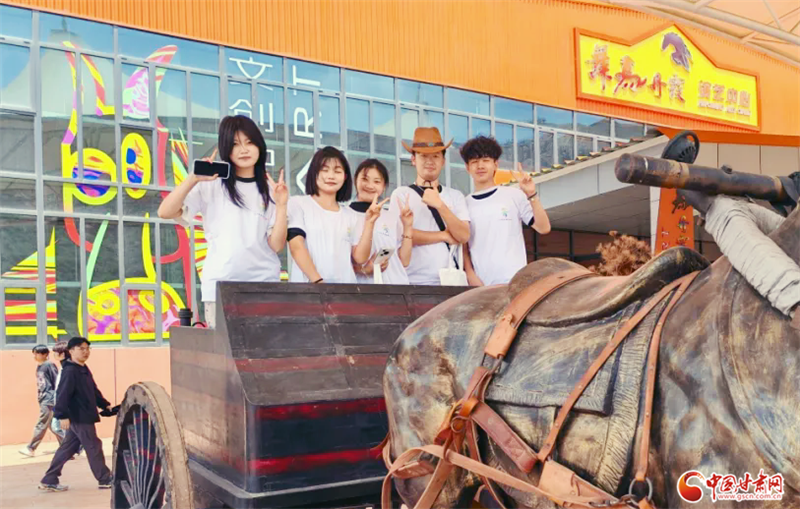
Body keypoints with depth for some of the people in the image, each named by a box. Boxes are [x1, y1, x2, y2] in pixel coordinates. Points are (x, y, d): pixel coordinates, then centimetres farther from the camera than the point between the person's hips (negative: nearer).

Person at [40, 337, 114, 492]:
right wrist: (62, 415, -28)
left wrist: (105, 405, 23)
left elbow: (94, 391, 23)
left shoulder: (84, 370, 15)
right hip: (78, 417, -10)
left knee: (67, 449, 13)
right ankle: (105, 480, 9)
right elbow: (62, 395, -23)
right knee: (93, 447, -1)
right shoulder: (69, 371, -17)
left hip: (82, 417, 10)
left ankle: (49, 481, 19)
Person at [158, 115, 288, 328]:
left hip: (265, 283, 2)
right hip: (220, 284, -1)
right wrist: (193, 178, -16)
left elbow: (276, 245, 0)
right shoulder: (210, 185, 3)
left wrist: (281, 205, -11)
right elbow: (165, 212, -8)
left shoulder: (270, 190, 8)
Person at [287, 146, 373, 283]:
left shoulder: (351, 215, 15)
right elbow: (296, 247, -6)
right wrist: (318, 281, -16)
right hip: (307, 285, -3)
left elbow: (360, 257, 8)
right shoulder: (298, 204, 6)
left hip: (345, 284, 3)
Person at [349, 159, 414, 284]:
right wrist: (363, 268, -16)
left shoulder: (392, 219, 12)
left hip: (396, 283, 2)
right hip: (363, 285, -2)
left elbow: (404, 261, 9)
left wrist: (408, 227, 3)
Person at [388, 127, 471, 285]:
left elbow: (464, 236, -5)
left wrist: (440, 205, -17)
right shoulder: (401, 194, 1)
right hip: (413, 281, -2)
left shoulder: (455, 196, 7)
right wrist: (444, 236, -4)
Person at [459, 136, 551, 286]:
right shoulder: (465, 204, 10)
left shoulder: (514, 195, 4)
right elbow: (462, 245, 12)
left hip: (513, 281, -2)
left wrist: (532, 195, -12)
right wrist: (470, 275, -1)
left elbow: (544, 228, -1)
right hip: (480, 284, 2)